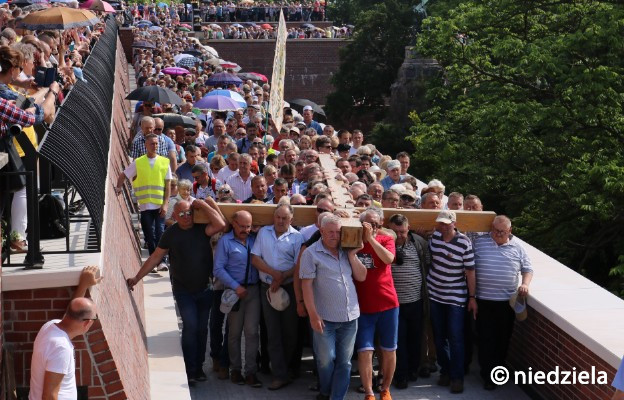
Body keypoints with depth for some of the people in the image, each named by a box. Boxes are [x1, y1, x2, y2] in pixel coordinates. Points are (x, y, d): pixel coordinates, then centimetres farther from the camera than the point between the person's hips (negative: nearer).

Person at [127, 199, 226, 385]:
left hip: (205, 289, 2)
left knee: (202, 329, 8)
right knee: (190, 326, -12)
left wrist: (204, 205, -17)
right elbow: (155, 258, 2)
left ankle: (199, 367, 21)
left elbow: (220, 224, -24)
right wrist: (137, 277, 0)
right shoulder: (171, 234, -3)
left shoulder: (202, 229, -4)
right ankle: (190, 371, -9)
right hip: (183, 291, -1)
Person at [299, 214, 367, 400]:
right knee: (326, 360, 6)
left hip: (350, 316, 4)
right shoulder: (311, 253, -6)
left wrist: (352, 255, -5)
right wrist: (313, 314, -14)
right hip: (325, 318, -4)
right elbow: (306, 285, -10)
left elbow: (362, 277, 7)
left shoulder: (346, 251, 9)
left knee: (344, 362, 6)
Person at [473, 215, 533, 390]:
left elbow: (527, 269, 12)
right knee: (486, 338, 0)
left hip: (507, 301, 1)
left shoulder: (517, 247, 4)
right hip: (484, 301, -1)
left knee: (503, 338, 10)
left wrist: (525, 284, -8)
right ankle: (488, 375, 7)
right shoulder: (479, 242, 0)